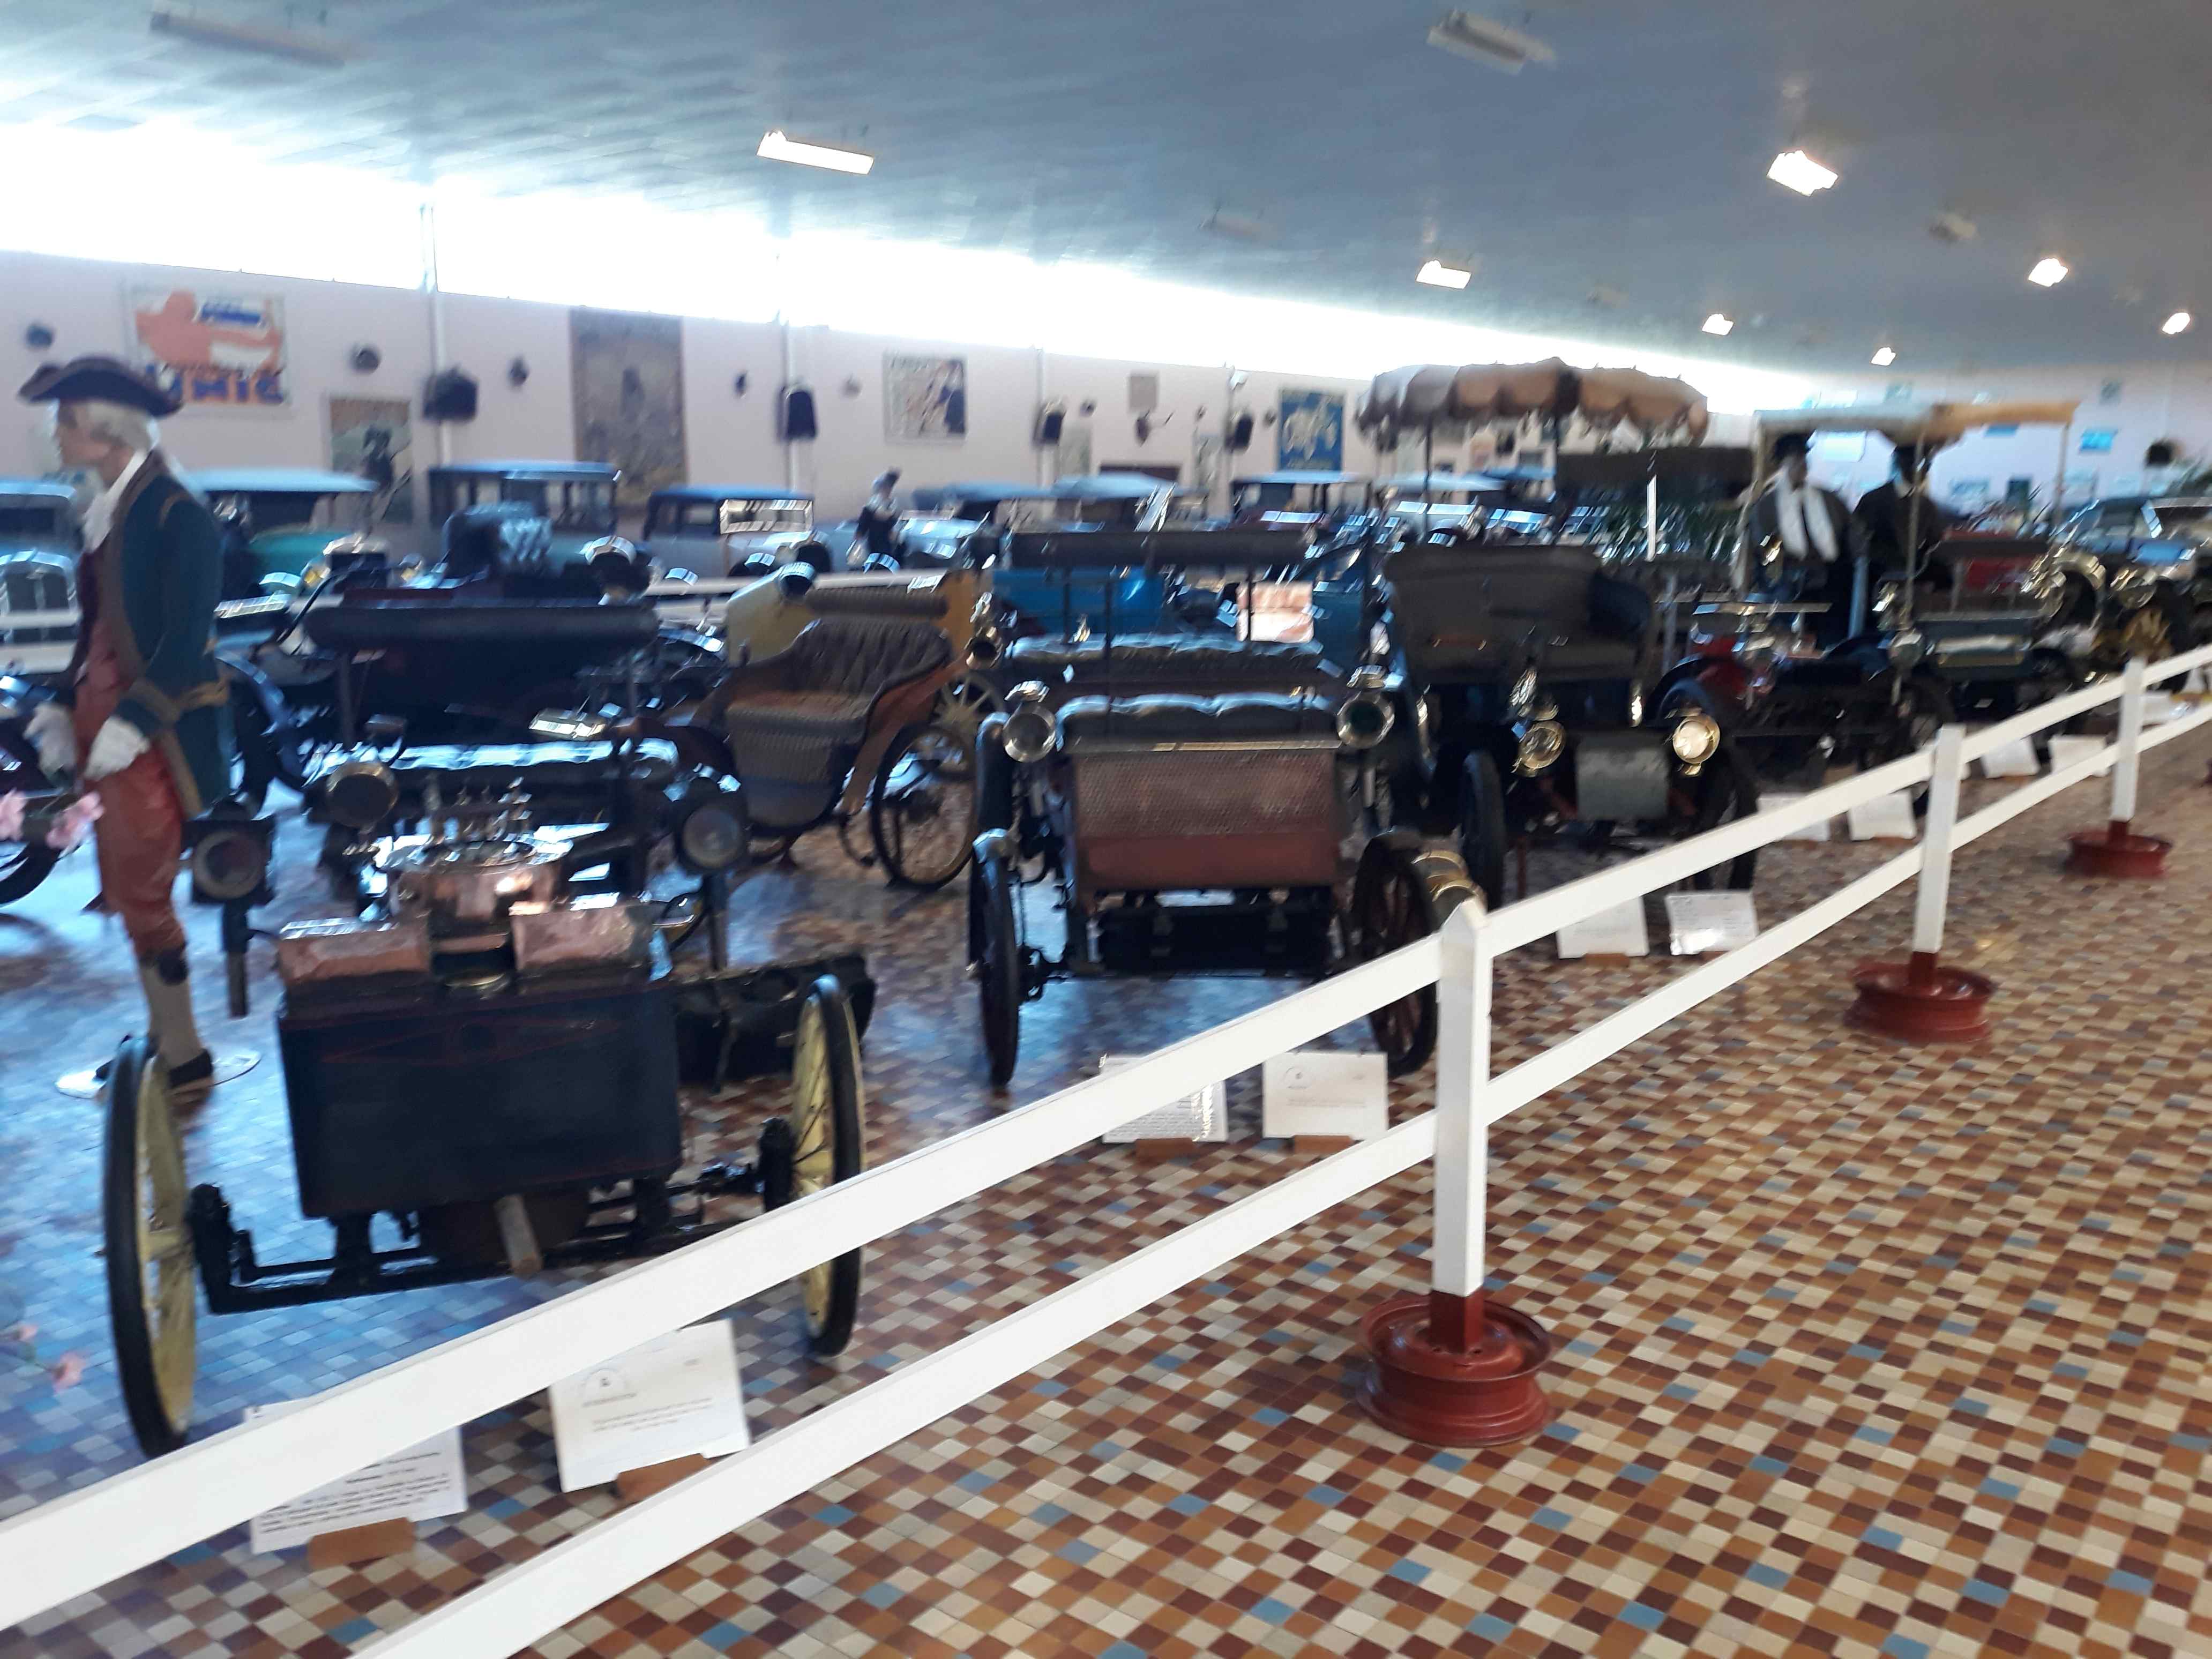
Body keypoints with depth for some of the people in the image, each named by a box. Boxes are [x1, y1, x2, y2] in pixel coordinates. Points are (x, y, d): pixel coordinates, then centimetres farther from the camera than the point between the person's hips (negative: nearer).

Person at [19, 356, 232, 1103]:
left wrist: (131, 724, -20)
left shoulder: (177, 513, -14)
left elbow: (186, 639, -17)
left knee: (143, 895, -4)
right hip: (104, 717, 8)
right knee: (130, 892, 13)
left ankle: (185, 1064, 7)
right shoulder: (103, 511, 13)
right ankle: (161, 1039, 25)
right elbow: (97, 623, 18)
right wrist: (64, 705, 11)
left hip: (158, 730, -8)